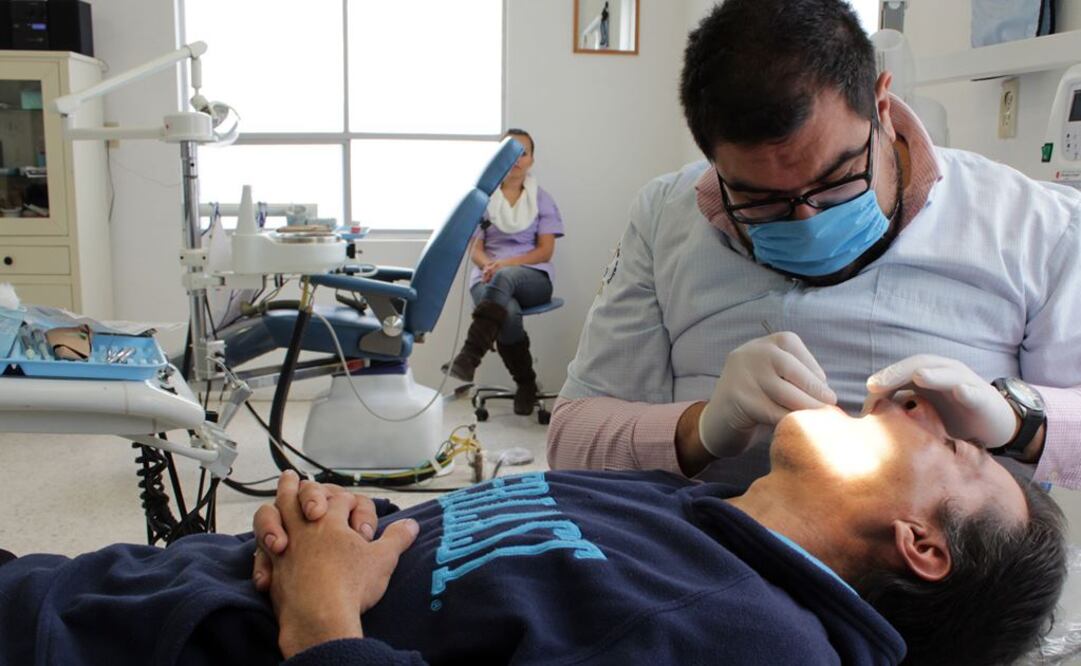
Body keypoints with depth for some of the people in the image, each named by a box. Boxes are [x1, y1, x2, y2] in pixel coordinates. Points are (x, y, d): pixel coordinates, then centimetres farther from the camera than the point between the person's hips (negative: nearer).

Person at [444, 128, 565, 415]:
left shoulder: (542, 200, 13)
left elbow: (545, 251, 3)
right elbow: (475, 249, 8)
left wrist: (506, 264, -14)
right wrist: (488, 264, -18)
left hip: (532, 277, 0)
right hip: (489, 278, 1)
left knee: (505, 278, -39)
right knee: (509, 312, -37)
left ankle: (468, 357, -49)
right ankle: (525, 383, -18)